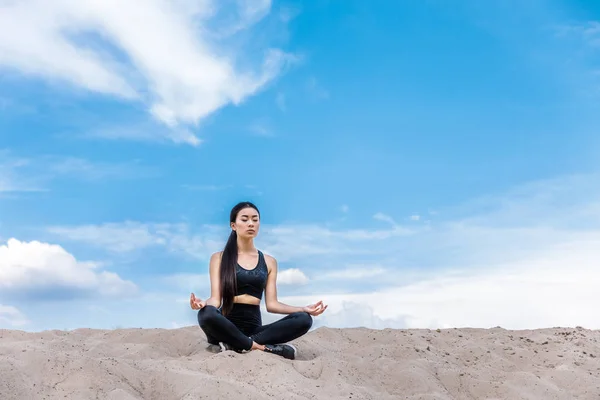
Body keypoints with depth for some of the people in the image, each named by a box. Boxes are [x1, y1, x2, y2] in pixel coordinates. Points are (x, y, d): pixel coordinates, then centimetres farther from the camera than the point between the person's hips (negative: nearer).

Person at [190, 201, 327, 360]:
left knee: (304, 319, -21)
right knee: (207, 314, -38)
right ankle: (262, 347, -25)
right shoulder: (219, 258, 7)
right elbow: (216, 299, -2)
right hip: (226, 327, -3)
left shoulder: (269, 262, 14)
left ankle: (236, 345, -25)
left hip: (254, 328, 3)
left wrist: (304, 309, -5)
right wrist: (203, 303, -26)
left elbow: (271, 303, 9)